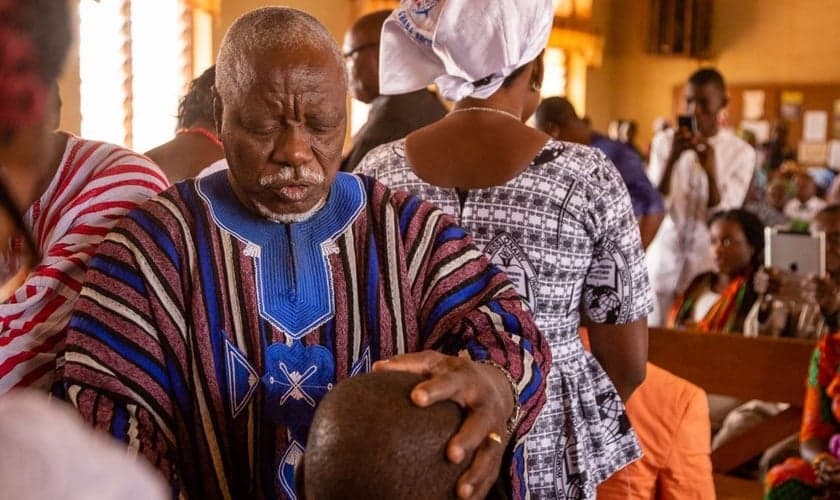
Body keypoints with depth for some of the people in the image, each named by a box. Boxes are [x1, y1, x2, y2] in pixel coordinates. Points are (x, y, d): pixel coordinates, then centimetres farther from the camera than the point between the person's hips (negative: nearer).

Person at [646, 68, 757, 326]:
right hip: (663, 259, 1)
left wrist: (711, 171, -24)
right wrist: (672, 158, -21)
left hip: (709, 264, -1)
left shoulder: (741, 152, -3)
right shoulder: (664, 142, 2)